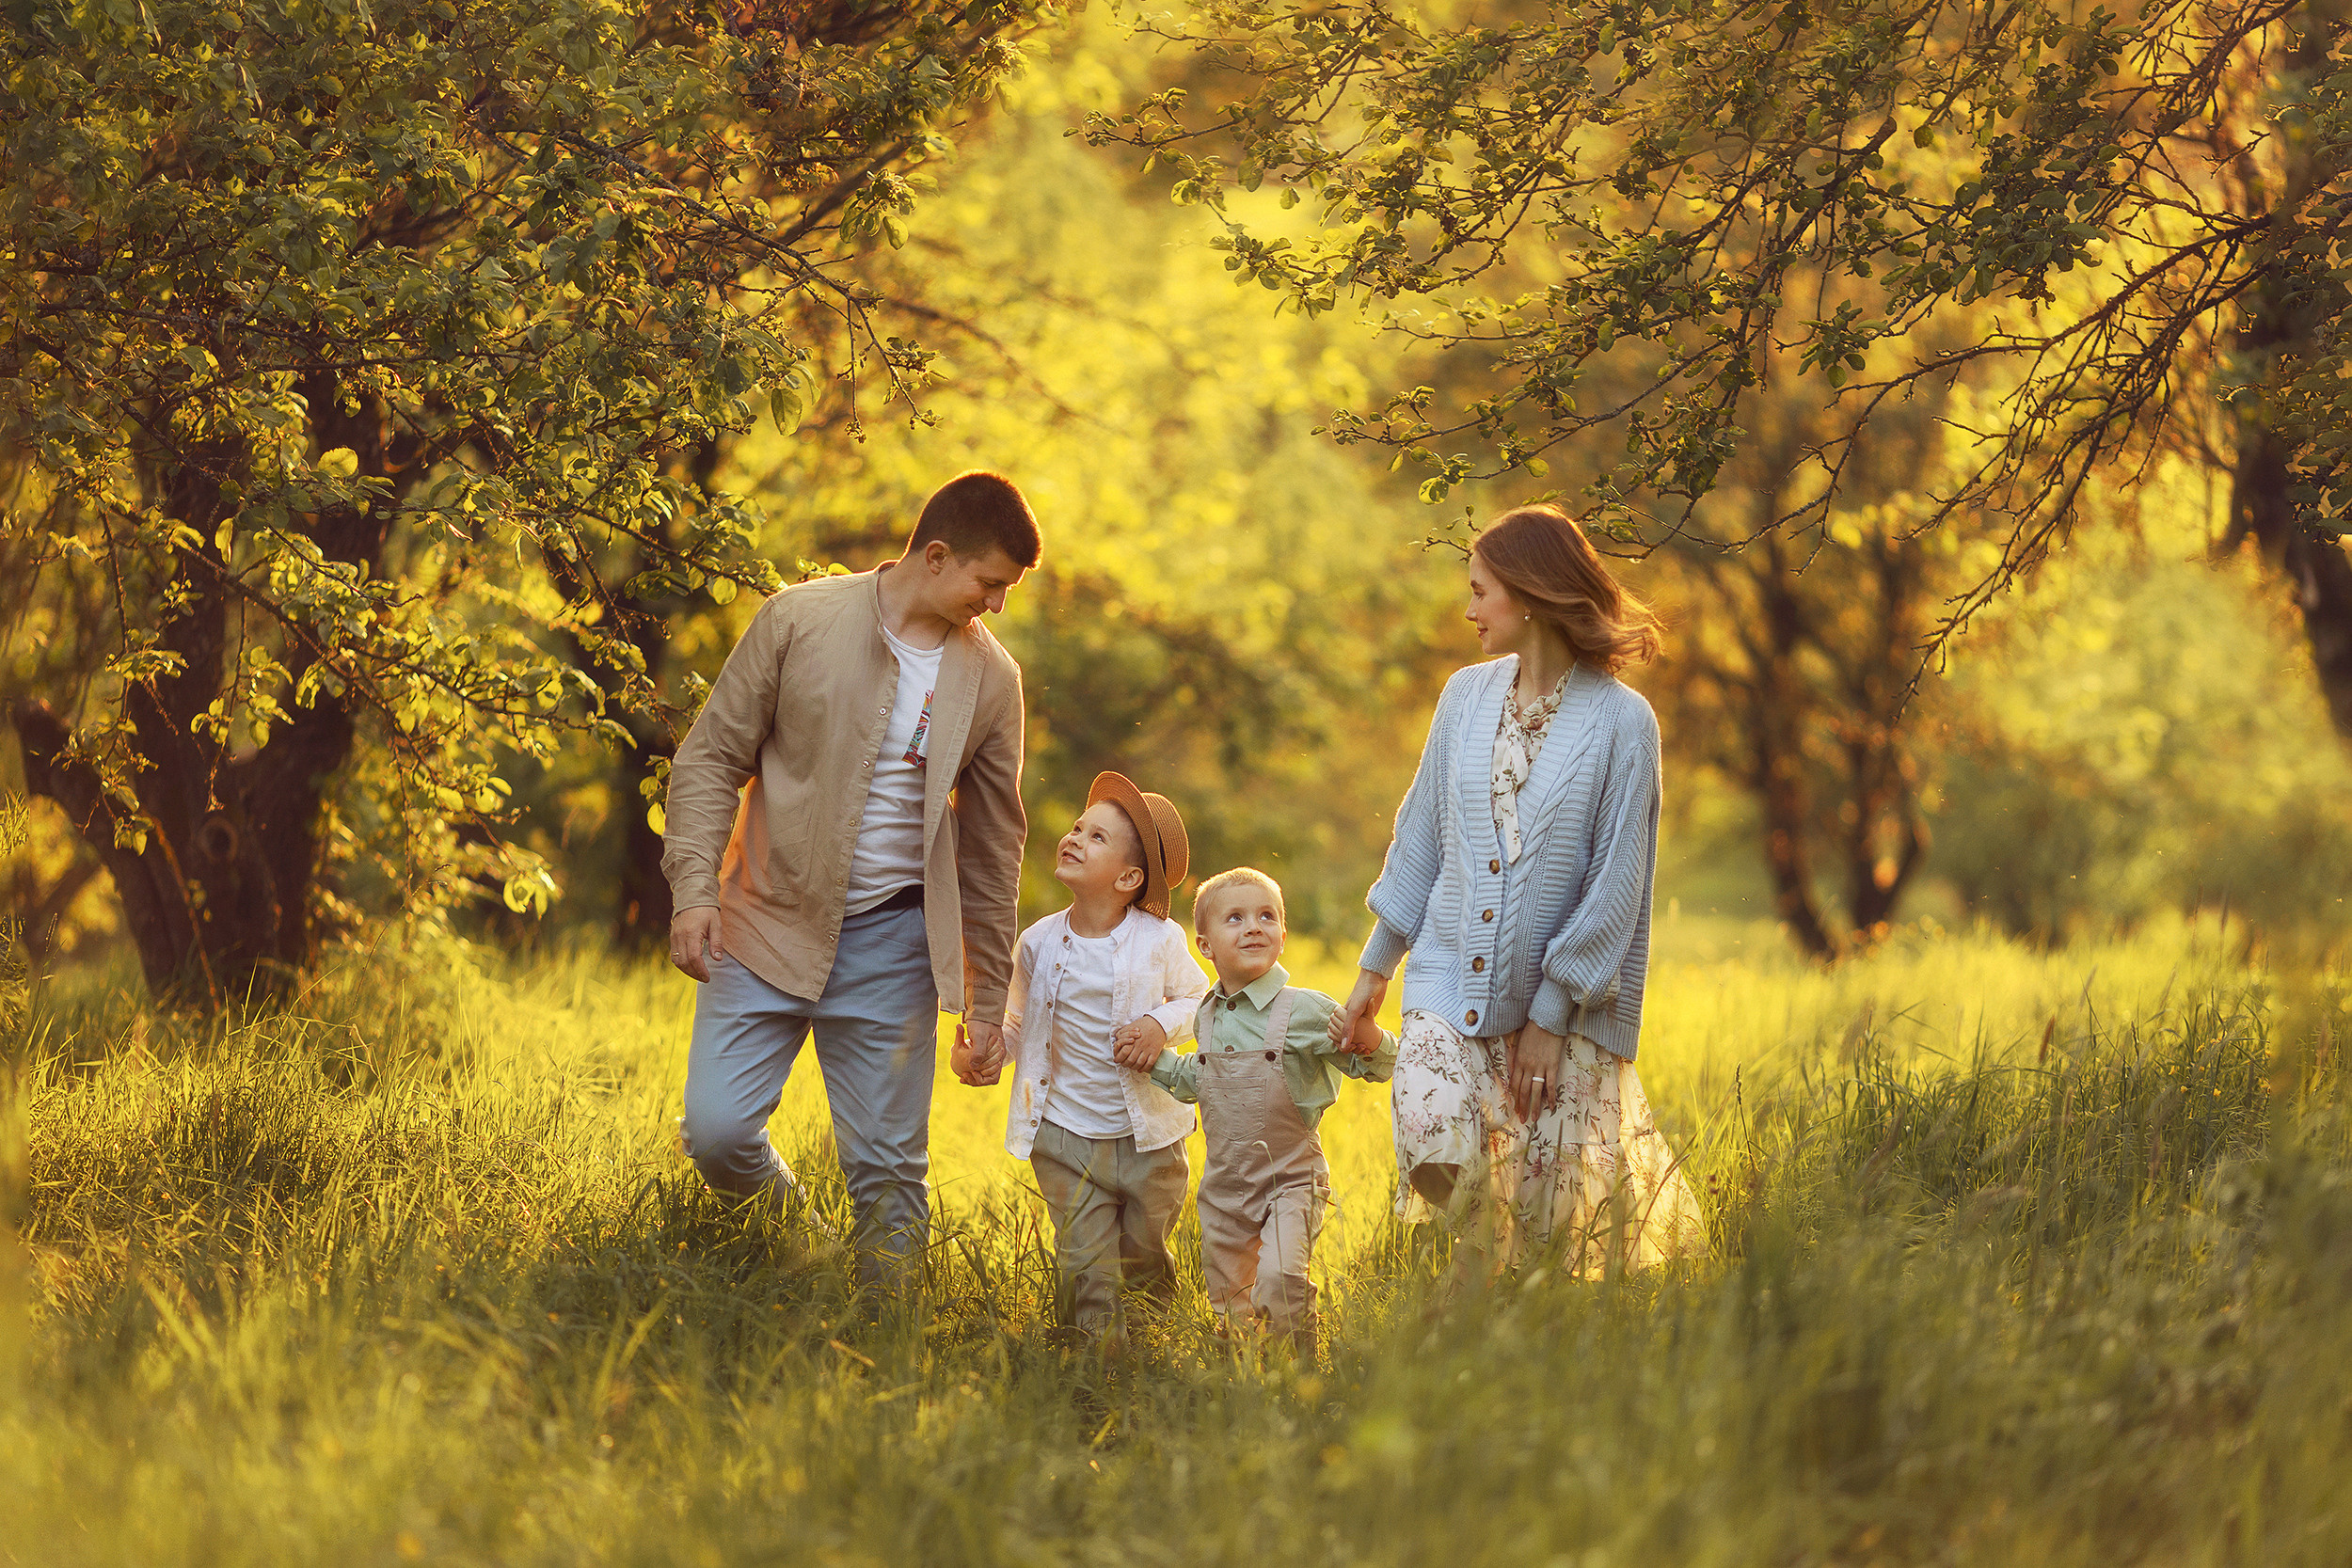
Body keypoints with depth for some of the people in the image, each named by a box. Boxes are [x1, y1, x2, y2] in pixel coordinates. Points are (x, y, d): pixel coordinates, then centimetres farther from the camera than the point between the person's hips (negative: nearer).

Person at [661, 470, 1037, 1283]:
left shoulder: (991, 677, 4)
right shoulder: (801, 620, -5)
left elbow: (994, 842, 11)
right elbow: (711, 758, 0)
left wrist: (989, 997, 12)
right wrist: (695, 889, -11)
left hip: (890, 942, 2)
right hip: (770, 925, -1)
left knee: (889, 1170, 1)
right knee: (717, 1132, -7)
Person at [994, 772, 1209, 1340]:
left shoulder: (1159, 940, -7)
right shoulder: (1039, 942, -1)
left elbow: (1197, 1000, 7)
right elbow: (1019, 1021, 12)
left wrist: (1161, 1025, -13)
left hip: (1146, 1139, -1)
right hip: (1066, 1139, 1)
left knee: (1144, 1263, 10)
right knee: (1084, 1270, -4)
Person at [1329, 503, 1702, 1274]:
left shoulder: (1620, 721, -8)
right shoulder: (1466, 695, 7)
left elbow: (1617, 883, -10)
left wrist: (1550, 1014, -11)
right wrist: (1375, 966, 15)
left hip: (1568, 1005, -3)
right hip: (1452, 980, 3)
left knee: (1555, 1209, -5)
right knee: (1434, 1140, -20)